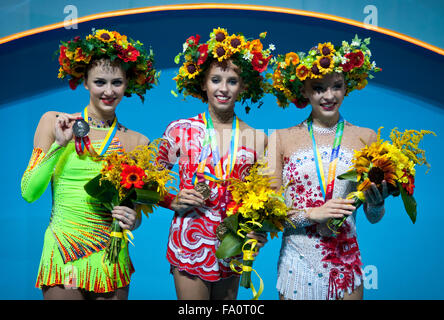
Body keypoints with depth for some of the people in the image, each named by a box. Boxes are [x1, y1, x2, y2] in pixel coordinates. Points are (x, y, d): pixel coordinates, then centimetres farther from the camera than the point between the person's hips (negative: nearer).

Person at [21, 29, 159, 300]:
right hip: (63, 255, -1)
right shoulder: (54, 122, 0)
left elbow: (136, 207, 10)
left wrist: (132, 221, -12)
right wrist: (60, 145, -12)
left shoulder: (137, 143, 2)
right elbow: (29, 193, -3)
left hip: (112, 259, 1)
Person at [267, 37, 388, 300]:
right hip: (297, 265, -1)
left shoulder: (366, 138, 1)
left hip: (346, 266, 1)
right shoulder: (282, 139, -2)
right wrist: (312, 214, -19)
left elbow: (374, 218, 5)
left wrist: (377, 203, -16)